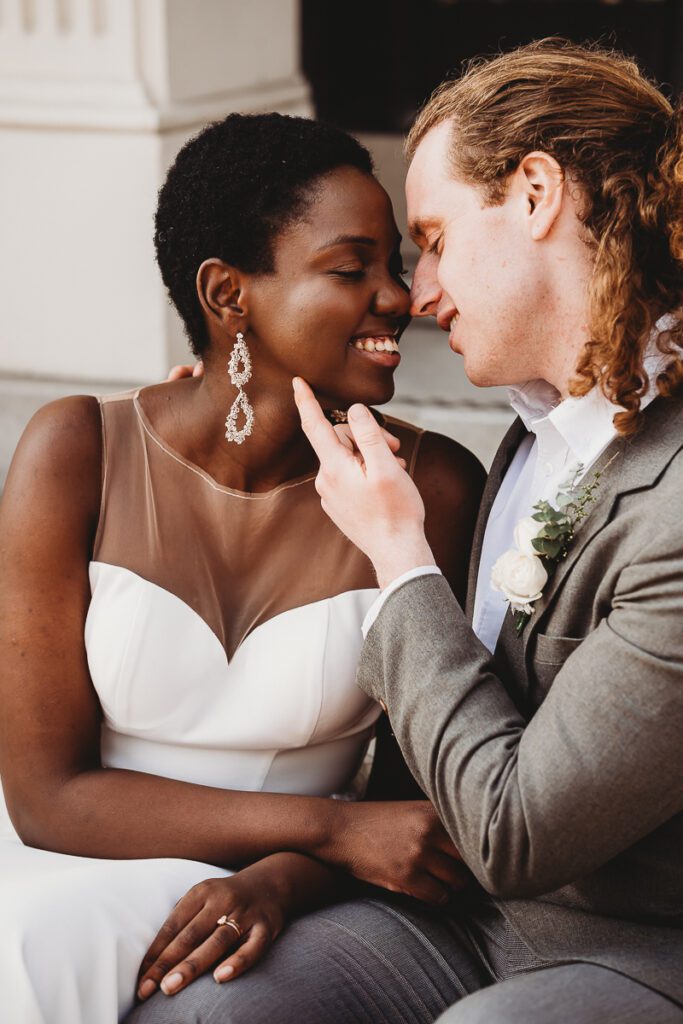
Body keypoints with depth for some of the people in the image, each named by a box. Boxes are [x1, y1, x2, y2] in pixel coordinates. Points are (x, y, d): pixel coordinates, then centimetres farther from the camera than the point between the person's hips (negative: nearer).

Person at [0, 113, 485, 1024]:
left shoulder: (433, 488, -8)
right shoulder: (78, 453, -8)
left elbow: (423, 795, 1)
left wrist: (280, 881, -20)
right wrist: (334, 827, -17)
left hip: (290, 911, -1)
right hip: (74, 883, 1)